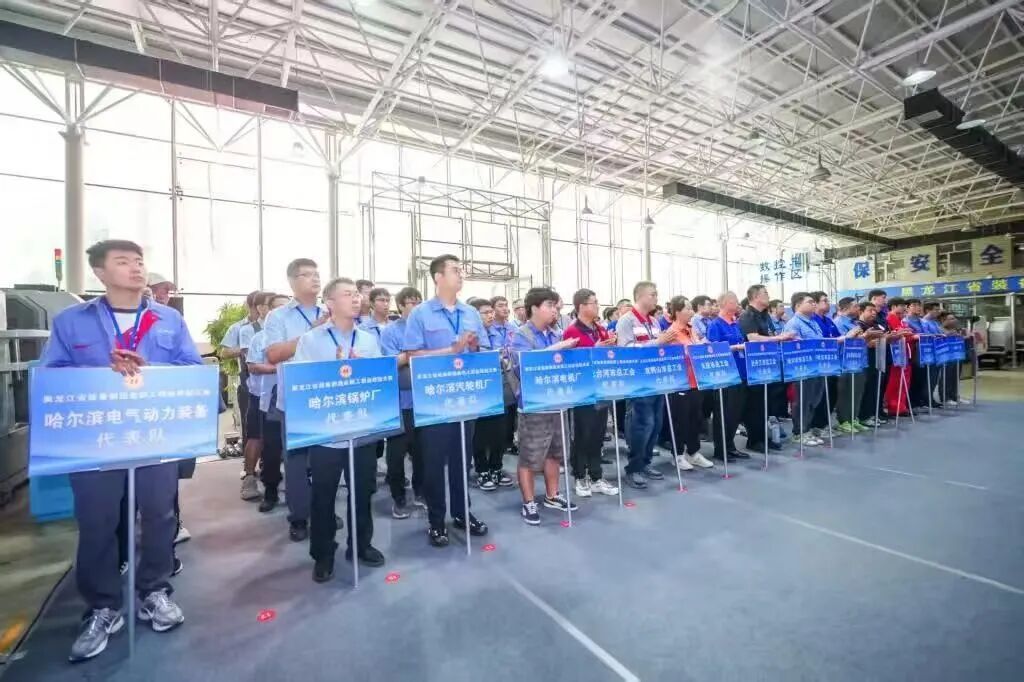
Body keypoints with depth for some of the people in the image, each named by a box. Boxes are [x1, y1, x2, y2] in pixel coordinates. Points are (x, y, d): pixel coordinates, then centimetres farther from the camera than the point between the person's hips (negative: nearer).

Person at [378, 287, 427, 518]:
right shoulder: (390, 331, -4)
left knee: (422, 449, 13)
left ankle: (420, 492, 30)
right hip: (400, 401, -4)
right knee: (397, 453, 6)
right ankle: (398, 498, 21)